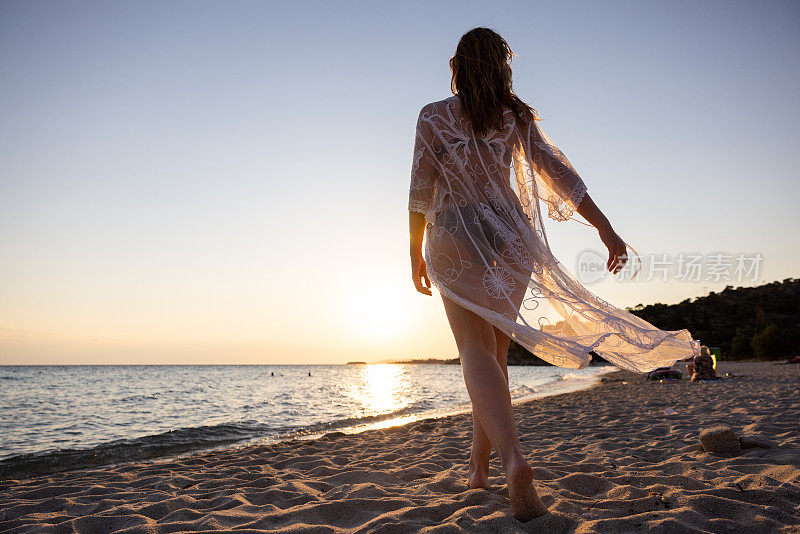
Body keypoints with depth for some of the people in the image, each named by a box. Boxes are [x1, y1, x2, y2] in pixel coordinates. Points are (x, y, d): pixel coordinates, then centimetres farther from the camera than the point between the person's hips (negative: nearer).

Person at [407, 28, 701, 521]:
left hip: (455, 236, -3)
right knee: (495, 351, 11)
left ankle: (513, 458, -37)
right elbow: (557, 172, 1)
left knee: (476, 349, -14)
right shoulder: (516, 117, 9)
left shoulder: (434, 116, 4)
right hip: (509, 236, 3)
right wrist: (606, 229, -1)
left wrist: (416, 252, 9)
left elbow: (421, 190, 1)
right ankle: (478, 465, 19)